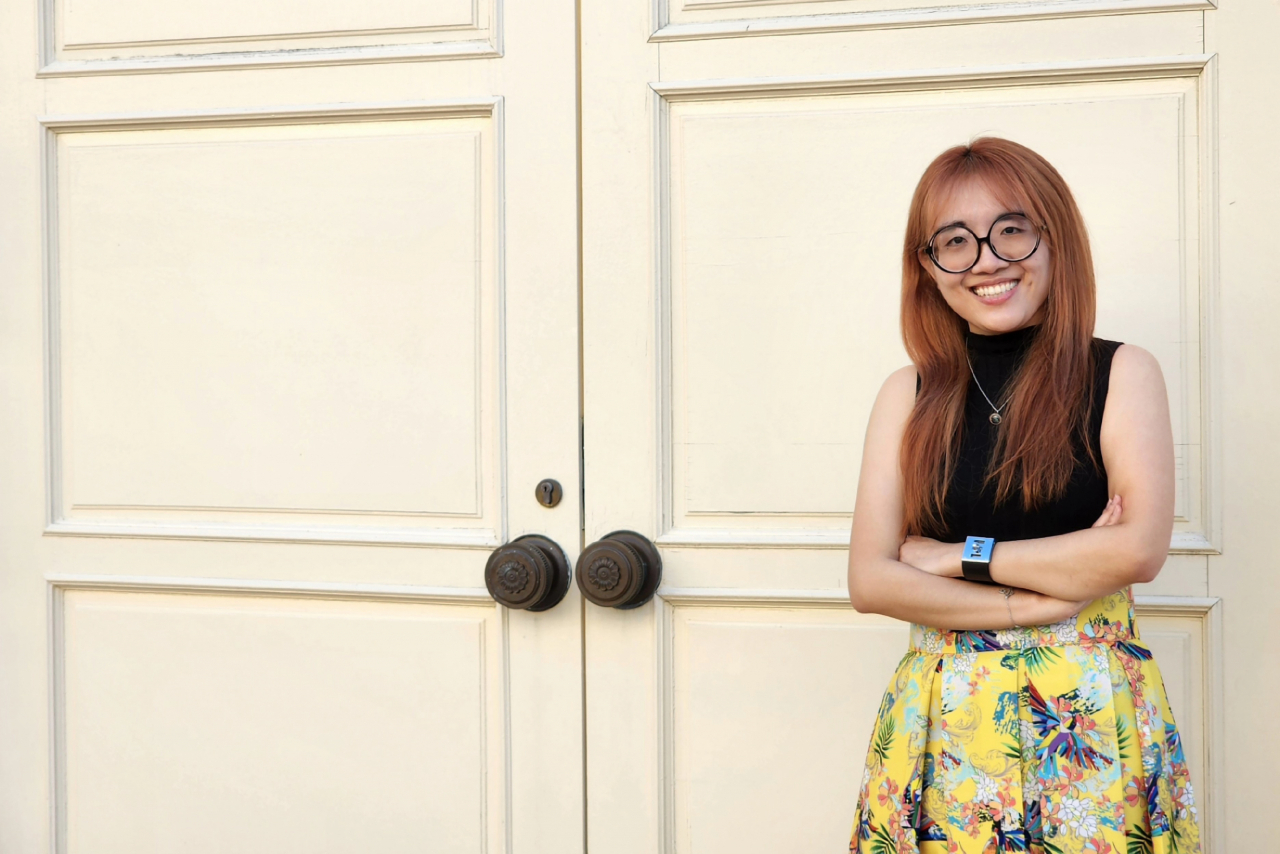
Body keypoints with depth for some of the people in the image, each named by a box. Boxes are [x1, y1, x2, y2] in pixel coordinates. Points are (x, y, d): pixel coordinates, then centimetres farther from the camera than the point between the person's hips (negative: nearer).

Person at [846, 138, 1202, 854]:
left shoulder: (1122, 374, 0)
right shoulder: (908, 396, 5)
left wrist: (959, 555, -8)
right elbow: (871, 581, -3)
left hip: (1092, 718, -2)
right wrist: (1045, 600, -12)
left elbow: (1140, 550, -13)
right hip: (945, 716, 2)